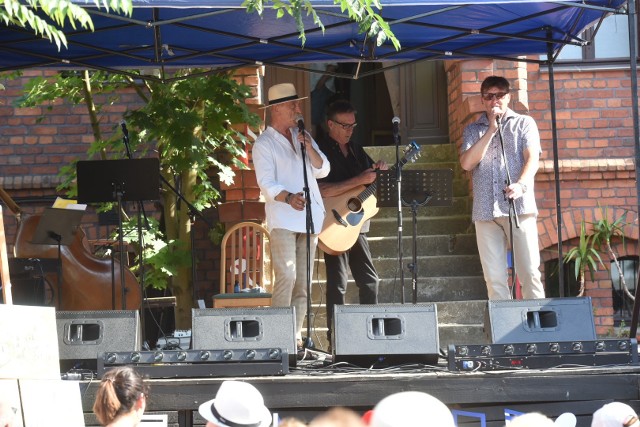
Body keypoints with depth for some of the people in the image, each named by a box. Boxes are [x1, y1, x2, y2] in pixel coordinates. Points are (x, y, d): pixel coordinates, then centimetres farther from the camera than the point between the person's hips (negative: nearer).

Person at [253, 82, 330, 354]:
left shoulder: (302, 136, 18)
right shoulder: (264, 144, -1)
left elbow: (322, 170, 12)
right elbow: (266, 183, -12)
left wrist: (309, 148, -6)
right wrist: (288, 197, -30)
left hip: (309, 217, 6)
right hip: (282, 220, -6)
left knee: (303, 281, 4)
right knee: (286, 276, -18)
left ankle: (295, 336, 7)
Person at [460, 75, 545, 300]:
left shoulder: (524, 123, 11)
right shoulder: (473, 130, 18)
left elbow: (532, 158, -3)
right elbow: (466, 163, 1)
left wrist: (521, 184, -23)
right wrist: (491, 130, -3)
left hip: (519, 206, -2)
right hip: (486, 211, 2)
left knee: (529, 273, -8)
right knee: (494, 278, -1)